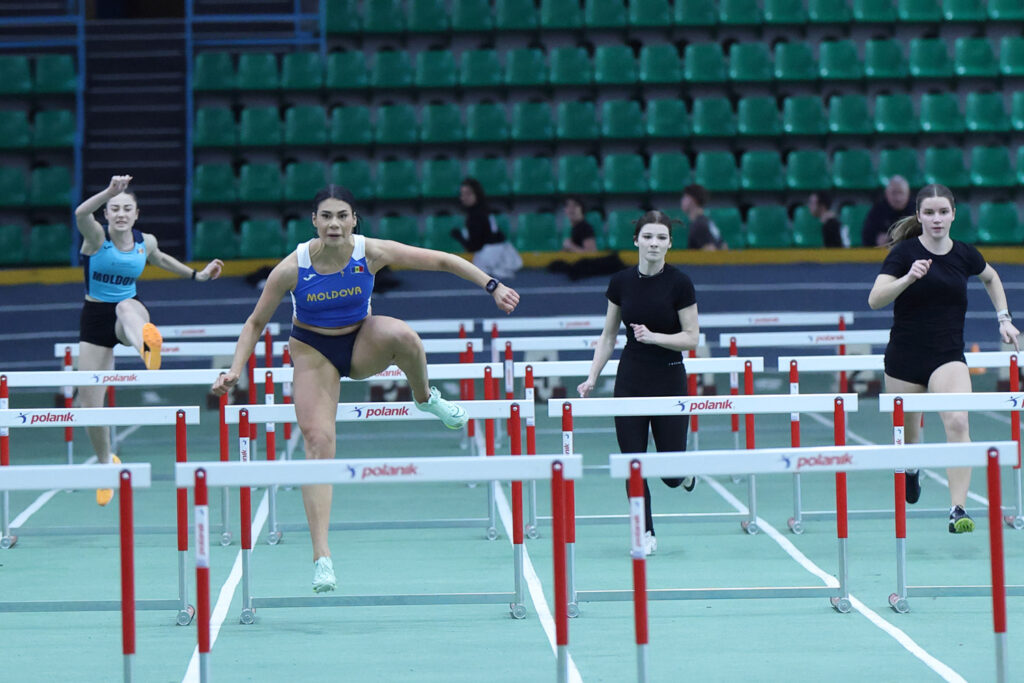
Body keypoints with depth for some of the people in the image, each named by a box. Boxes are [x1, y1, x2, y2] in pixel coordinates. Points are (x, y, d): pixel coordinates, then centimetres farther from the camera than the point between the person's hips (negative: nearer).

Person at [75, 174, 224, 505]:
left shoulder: (145, 242, 0)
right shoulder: (96, 236, -12)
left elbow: (158, 259, 25)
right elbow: (80, 213, -36)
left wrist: (197, 274, 25)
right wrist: (110, 191, -52)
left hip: (128, 310, 0)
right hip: (95, 317, 0)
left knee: (127, 307, -40)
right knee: (90, 404, 1)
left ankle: (146, 343, -78)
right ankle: (106, 462, 27)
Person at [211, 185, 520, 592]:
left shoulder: (372, 253, -21)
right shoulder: (292, 269, -21)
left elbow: (441, 261, -14)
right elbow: (255, 323, -9)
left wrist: (493, 287, -20)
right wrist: (235, 370, -21)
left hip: (363, 343, 1)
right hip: (313, 352, -1)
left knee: (402, 336, -35)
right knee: (317, 441, -19)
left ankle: (425, 398, -2)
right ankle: (321, 556, -18)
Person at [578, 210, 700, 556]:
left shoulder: (679, 283, -10)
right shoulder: (621, 282, 0)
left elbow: (691, 337, -7)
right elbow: (608, 336, 9)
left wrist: (653, 336, -21)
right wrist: (592, 378, 3)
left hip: (669, 380, -3)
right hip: (630, 380, 3)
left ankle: (684, 472, 38)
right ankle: (646, 534, 10)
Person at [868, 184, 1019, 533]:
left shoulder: (965, 254, 1)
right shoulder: (905, 251, -9)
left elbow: (991, 277, 25)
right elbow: (875, 299, -21)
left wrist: (1003, 318, 16)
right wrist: (908, 278, -35)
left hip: (948, 357, 1)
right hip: (904, 357, -1)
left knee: (957, 422, -23)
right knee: (907, 437, 12)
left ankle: (957, 510, -21)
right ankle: (912, 469, 50)